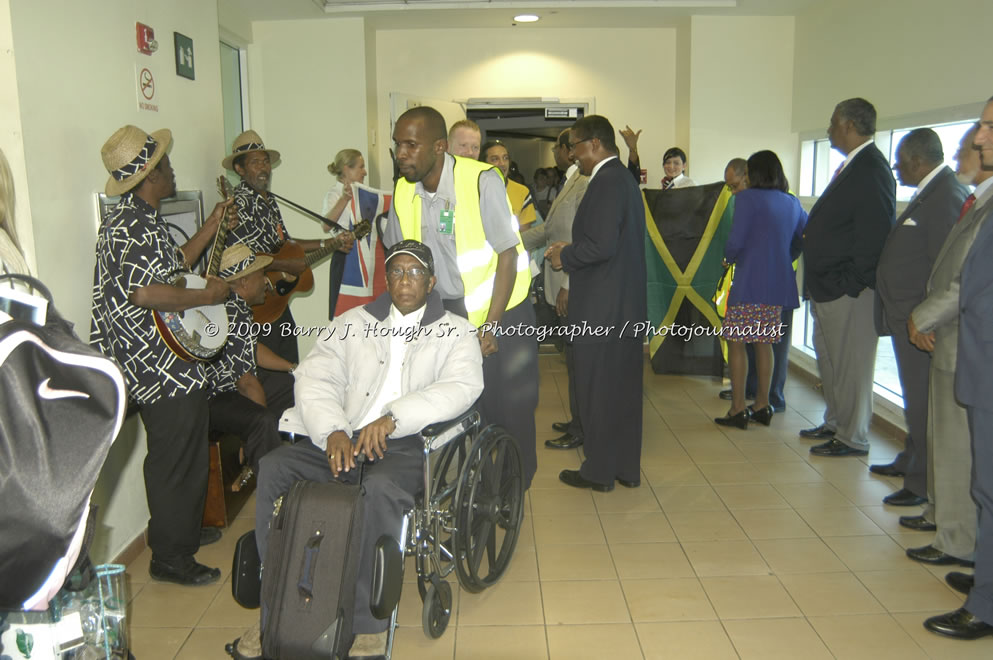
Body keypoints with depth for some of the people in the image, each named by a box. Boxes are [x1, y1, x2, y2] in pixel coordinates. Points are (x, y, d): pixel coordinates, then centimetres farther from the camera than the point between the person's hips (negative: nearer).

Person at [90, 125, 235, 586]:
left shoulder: (137, 219, 14)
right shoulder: (134, 226, -20)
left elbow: (171, 266, 22)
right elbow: (144, 292, -32)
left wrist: (213, 226, 20)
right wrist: (207, 296, -20)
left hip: (155, 362, 11)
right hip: (163, 366, -11)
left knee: (173, 455, 23)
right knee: (177, 460, 0)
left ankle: (182, 532, 39)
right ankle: (170, 558, 13)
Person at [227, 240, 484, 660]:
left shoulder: (455, 331, 10)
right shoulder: (353, 323, 19)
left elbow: (464, 385, -9)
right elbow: (315, 376, 8)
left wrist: (393, 417, -22)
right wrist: (333, 431, -13)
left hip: (407, 443, -4)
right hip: (341, 438, 4)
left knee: (380, 487, -36)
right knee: (272, 469, -20)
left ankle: (368, 624, -20)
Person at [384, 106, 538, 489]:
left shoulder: (481, 180, -19)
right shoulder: (403, 191, -2)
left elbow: (508, 255, -18)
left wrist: (491, 326, -19)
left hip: (502, 311, -4)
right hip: (447, 311, 4)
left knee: (509, 407, 2)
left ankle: (516, 485, 23)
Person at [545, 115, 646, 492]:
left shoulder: (606, 182, -16)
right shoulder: (624, 180, 15)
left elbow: (601, 245, -25)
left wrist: (565, 256, -8)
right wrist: (571, 252, 12)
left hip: (601, 309, -10)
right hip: (628, 306, 10)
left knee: (597, 390, 3)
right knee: (624, 389, 15)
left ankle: (599, 471, 15)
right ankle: (626, 468, 27)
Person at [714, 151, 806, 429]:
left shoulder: (748, 198, -9)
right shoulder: (792, 203, 11)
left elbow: (736, 241, -14)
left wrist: (729, 258, 6)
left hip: (749, 282, -7)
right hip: (778, 283, 7)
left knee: (736, 342, 1)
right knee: (764, 343, 15)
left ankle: (738, 410, 1)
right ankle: (762, 406, 20)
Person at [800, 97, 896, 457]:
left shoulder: (871, 169, -17)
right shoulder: (851, 166, 15)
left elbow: (875, 235, -22)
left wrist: (848, 284, -19)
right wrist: (820, 282, 13)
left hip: (849, 292, -10)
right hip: (828, 289, 10)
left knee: (850, 365, 1)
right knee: (829, 359, 20)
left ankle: (852, 439, 13)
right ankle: (835, 423, 35)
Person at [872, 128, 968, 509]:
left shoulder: (946, 197, -17)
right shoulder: (929, 193, 15)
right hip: (907, 319, 10)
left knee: (923, 403, -2)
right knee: (916, 399, 22)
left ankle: (925, 484, 9)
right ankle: (911, 462, 37)